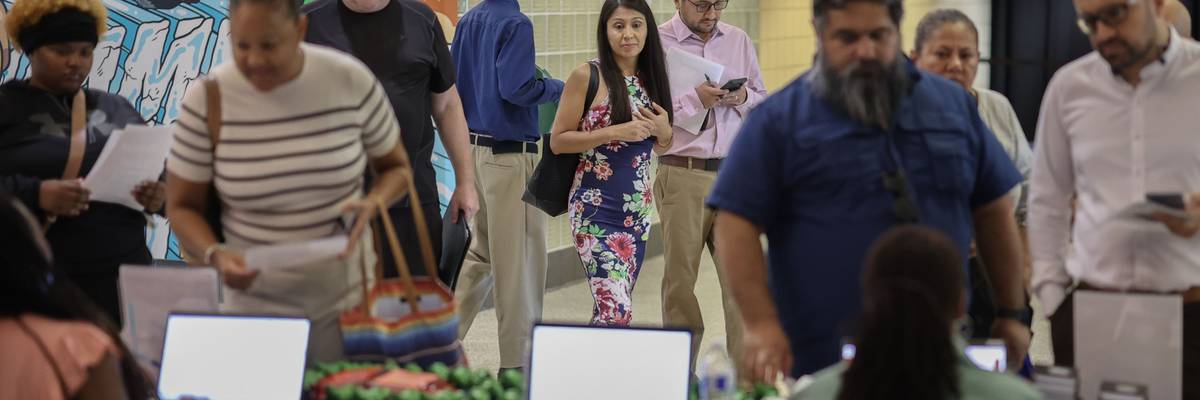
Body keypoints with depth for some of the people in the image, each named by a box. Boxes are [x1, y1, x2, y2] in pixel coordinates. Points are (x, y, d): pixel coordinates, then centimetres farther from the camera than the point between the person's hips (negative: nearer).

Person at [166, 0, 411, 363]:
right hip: (256, 304, -1)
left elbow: (396, 167, 6)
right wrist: (215, 255, -20)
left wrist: (373, 203, -15)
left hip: (347, 297, 1)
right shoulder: (206, 101, -11)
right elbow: (182, 206, -1)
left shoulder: (351, 81, -8)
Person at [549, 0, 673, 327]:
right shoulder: (588, 77, -7)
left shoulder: (652, 77, 9)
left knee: (611, 312, 11)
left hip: (638, 210, 6)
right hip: (596, 210, -6)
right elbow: (557, 141, -8)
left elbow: (662, 146, 20)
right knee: (616, 311, -16)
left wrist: (664, 130, -3)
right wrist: (614, 132, -18)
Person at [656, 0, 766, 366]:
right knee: (680, 275, 3)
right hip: (682, 175, -3)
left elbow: (762, 99, 16)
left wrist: (743, 98, -5)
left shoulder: (738, 41, 12)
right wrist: (695, 100, -18)